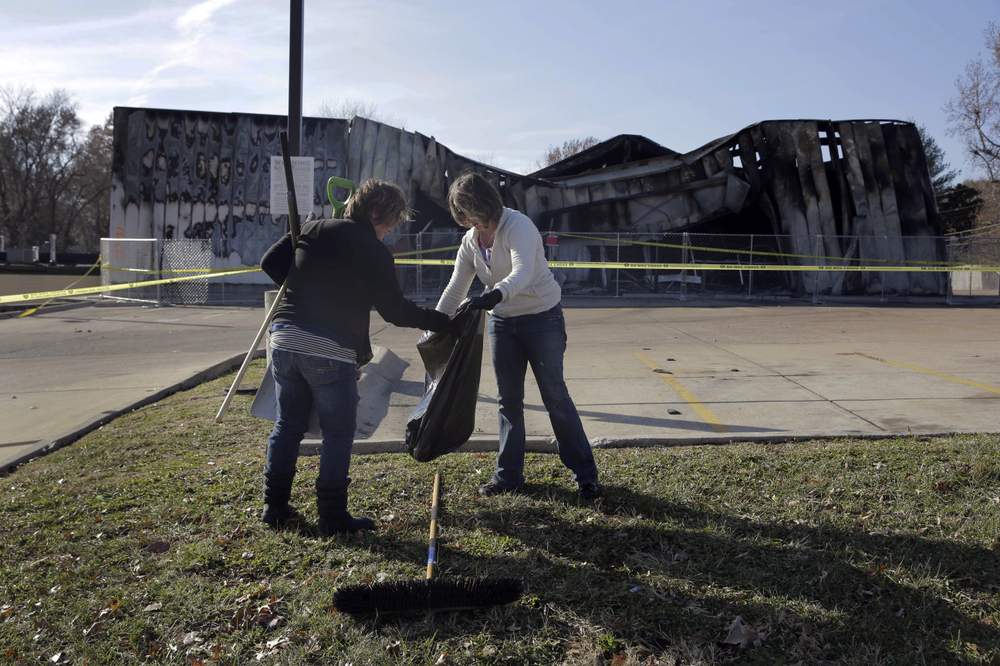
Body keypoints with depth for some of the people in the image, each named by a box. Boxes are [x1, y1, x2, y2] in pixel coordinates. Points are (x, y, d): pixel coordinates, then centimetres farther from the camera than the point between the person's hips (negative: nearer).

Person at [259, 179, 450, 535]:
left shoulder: (311, 229, 11)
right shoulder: (375, 252, -4)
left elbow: (270, 262, 12)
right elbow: (395, 310, -3)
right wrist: (442, 321, 6)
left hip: (284, 339, 6)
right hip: (331, 351, -6)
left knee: (287, 424, 17)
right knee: (338, 433, 7)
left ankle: (274, 506, 25)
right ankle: (332, 516, 11)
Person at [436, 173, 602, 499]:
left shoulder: (517, 226, -21)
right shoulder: (470, 241, 1)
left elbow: (522, 273, -39)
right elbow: (455, 289, 6)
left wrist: (491, 297, -57)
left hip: (542, 317, -6)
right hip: (503, 322, 7)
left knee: (555, 396, -4)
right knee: (509, 400, 10)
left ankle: (585, 474, 7)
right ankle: (508, 474, 21)